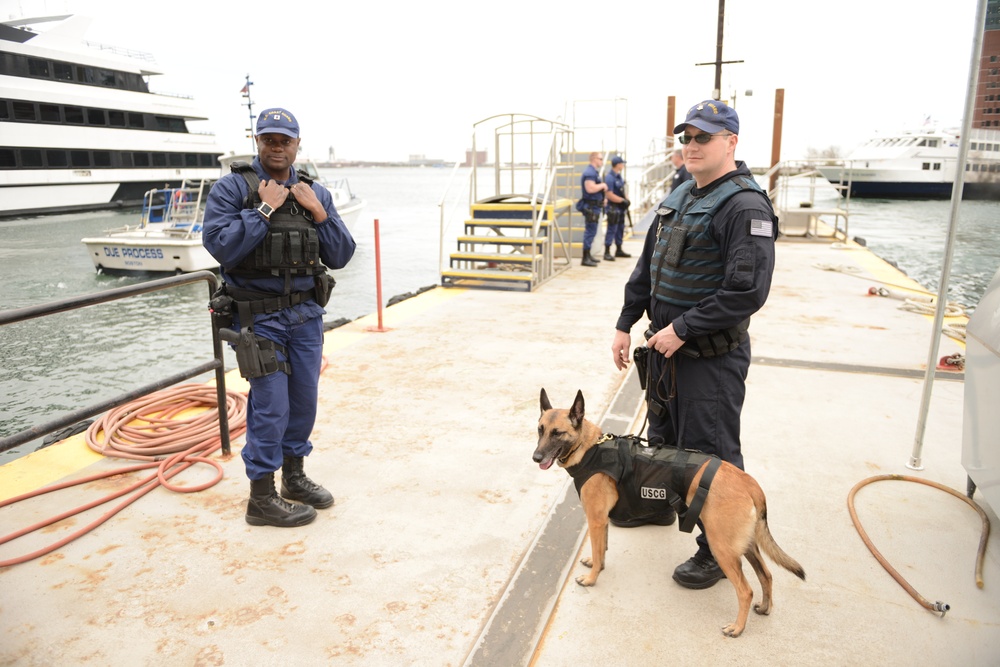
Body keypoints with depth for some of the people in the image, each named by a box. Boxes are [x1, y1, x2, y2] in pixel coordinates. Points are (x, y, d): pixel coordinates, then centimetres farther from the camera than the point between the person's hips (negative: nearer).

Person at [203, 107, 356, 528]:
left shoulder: (316, 193, 7)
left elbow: (340, 256, 2)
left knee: (304, 399, 12)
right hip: (259, 316, -5)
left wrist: (318, 212, -10)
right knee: (271, 406, -4)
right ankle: (261, 499, 12)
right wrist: (265, 209, -17)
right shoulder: (232, 188, -6)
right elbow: (220, 245, -19)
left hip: (306, 314, 5)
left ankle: (294, 477, 32)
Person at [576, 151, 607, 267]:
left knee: (591, 231, 15)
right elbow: (590, 189, -27)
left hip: (594, 206, 11)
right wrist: (602, 185, -13)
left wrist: (602, 186, 11)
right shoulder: (589, 172, -16)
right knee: (590, 232, -9)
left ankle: (588, 255, 23)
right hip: (591, 206, -11)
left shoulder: (594, 171, 17)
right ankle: (585, 258, -7)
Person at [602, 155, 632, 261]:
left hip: (621, 207, 9)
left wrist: (626, 201, 3)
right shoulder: (609, 178, -18)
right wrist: (623, 201, -18)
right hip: (613, 207, -9)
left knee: (620, 229, 15)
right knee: (611, 230, -7)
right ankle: (607, 253, -3)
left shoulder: (619, 176, 11)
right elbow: (609, 195, -22)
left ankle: (619, 250, 26)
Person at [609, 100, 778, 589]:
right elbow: (646, 265, 16)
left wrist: (682, 330, -22)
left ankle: (718, 552, 20)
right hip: (665, 344, 9)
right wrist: (625, 324, 12)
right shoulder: (680, 196, 11)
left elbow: (747, 291, -25)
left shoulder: (745, 205, -18)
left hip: (712, 356, -9)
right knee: (662, 438, 26)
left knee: (710, 456, 2)